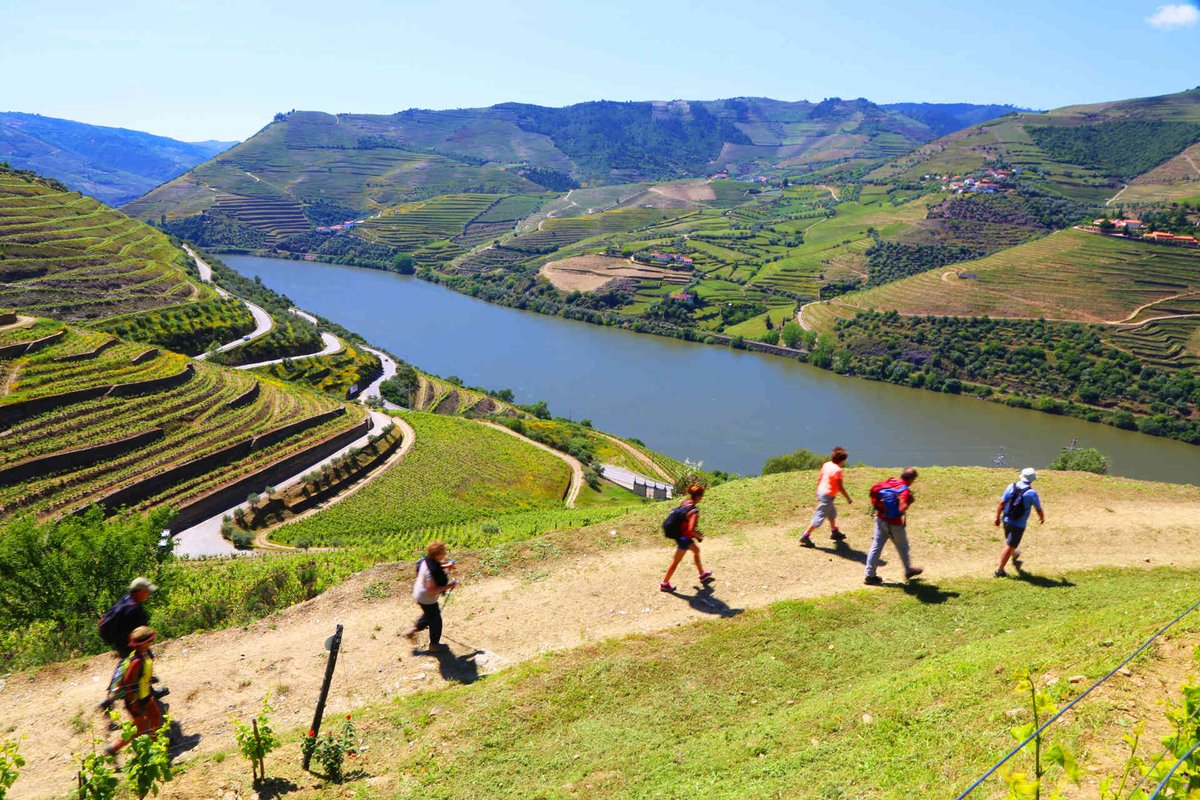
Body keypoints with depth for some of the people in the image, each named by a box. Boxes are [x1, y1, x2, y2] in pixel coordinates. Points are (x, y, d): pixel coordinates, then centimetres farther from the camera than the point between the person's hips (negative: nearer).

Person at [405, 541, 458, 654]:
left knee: (429, 615, 33)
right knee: (435, 620, 15)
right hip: (427, 599, -9)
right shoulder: (432, 571, -37)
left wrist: (445, 566, 1)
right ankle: (434, 645, 35)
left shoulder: (427, 560, -10)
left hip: (419, 594, 9)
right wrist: (448, 586, -28)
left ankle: (412, 632, 44)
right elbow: (432, 591, -34)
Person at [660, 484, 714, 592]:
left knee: (696, 550, 28)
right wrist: (700, 536, -15)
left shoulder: (685, 503, -6)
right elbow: (691, 530, -36)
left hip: (679, 533, 8)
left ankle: (703, 575, 46)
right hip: (684, 538, -8)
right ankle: (664, 584, 26)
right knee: (676, 561, 10)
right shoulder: (694, 511, -30)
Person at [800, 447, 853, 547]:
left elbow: (819, 479, 12)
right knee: (820, 518, -2)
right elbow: (840, 487, -20)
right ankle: (805, 537, 0)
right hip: (828, 496, -9)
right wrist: (848, 498, -10)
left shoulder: (826, 465, 3)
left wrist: (818, 491, 24)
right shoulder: (837, 470, -21)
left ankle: (834, 532, 44)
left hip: (821, 492, 9)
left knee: (832, 512, 27)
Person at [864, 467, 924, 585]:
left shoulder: (889, 481, -2)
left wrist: (877, 504, 11)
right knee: (903, 547, 18)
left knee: (876, 546, 8)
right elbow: (902, 508, -32)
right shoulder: (905, 490, -20)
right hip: (894, 524, -5)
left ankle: (870, 575, 11)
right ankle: (908, 571, 38)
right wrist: (910, 501, -15)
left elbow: (873, 489, 3)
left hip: (881, 519, 5)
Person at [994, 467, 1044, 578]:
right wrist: (1042, 518, 19)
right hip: (1019, 525, -5)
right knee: (1009, 546, 1)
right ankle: (999, 570, 3)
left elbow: (1002, 503, -3)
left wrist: (997, 517, 5)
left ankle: (1014, 557, 53)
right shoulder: (1032, 493, -14)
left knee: (1010, 542, 26)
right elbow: (1038, 509, -1)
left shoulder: (1011, 486, -3)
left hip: (1006, 520, 5)